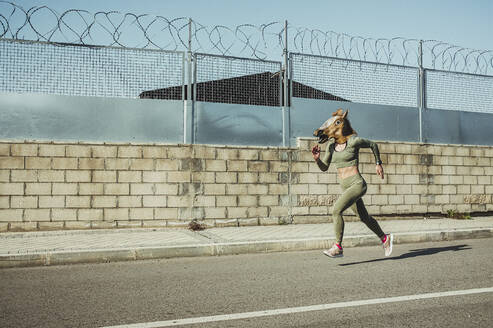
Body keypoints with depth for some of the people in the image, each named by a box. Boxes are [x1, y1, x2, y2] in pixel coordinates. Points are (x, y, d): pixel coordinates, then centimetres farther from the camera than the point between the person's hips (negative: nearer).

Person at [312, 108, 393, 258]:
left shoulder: (353, 141, -12)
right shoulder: (331, 145, 5)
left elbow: (373, 145, 5)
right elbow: (324, 167, 10)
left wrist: (378, 164, 13)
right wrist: (317, 158, -9)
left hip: (357, 184, -7)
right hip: (345, 187, 7)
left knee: (336, 210, -23)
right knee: (364, 217, 19)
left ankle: (337, 247, -15)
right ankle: (385, 238, 41)